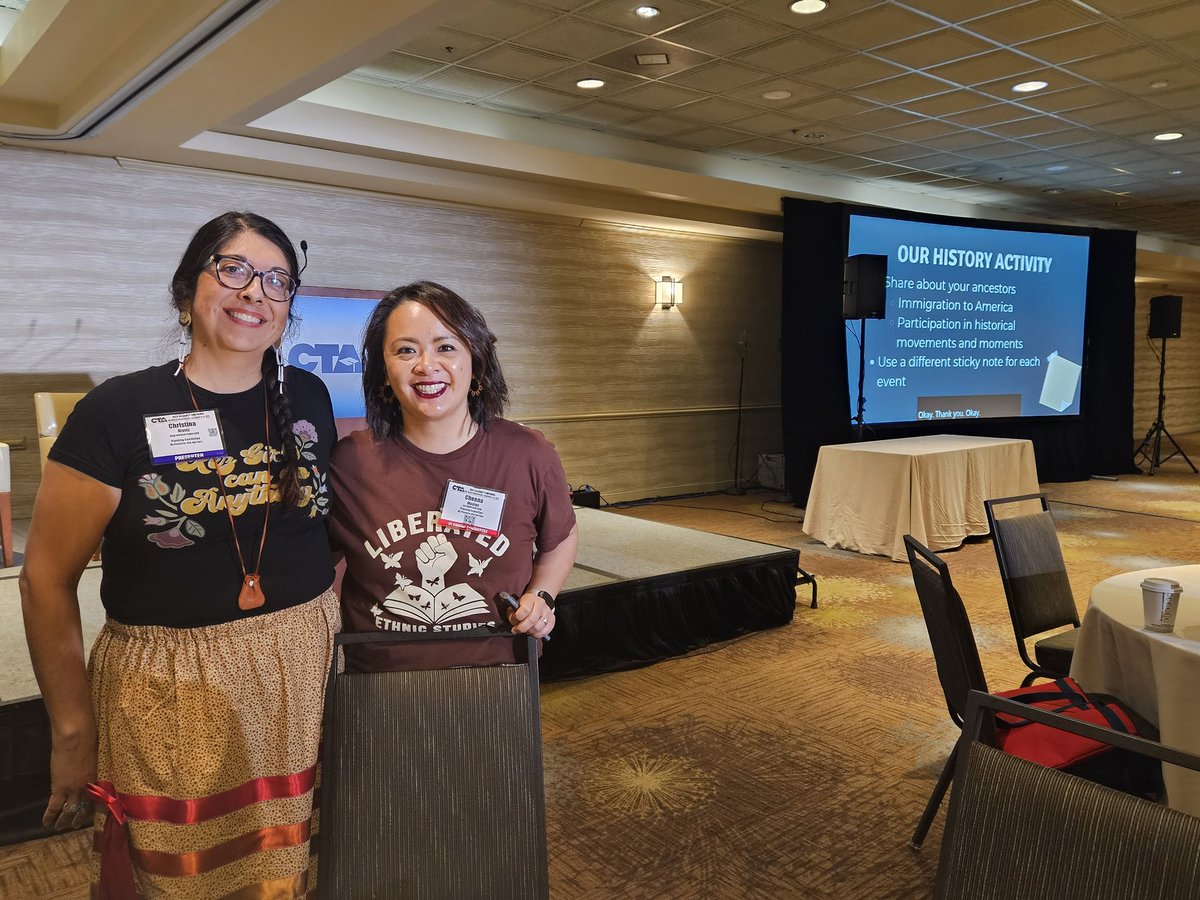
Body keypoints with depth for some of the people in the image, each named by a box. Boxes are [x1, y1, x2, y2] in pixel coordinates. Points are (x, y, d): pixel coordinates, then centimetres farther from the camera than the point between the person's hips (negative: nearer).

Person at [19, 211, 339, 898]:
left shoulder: (309, 399, 2)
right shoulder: (120, 411, -9)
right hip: (169, 696, -3)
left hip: (304, 675, 3)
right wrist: (73, 731, -2)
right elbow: (48, 580, -4)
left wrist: (333, 626, 8)